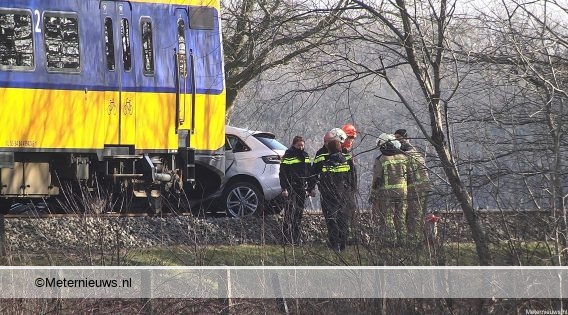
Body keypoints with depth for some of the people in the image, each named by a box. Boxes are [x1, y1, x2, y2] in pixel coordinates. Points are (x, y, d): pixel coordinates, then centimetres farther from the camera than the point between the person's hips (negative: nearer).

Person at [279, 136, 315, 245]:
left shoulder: (305, 156, 16)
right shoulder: (288, 156, -5)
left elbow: (309, 173, 23)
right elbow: (283, 173, -8)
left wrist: (312, 188, 18)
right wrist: (284, 189, -16)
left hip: (302, 188, 7)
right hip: (291, 188, -7)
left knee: (299, 213, 7)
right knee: (290, 212, -11)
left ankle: (296, 239, 11)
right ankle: (288, 239, -12)